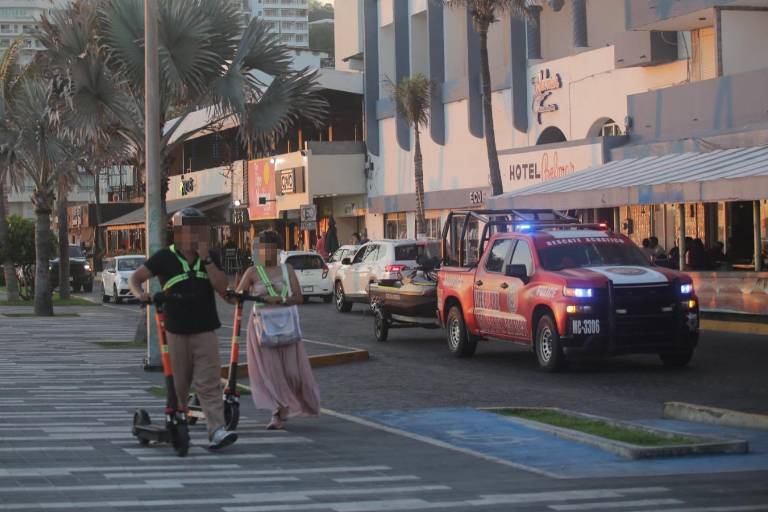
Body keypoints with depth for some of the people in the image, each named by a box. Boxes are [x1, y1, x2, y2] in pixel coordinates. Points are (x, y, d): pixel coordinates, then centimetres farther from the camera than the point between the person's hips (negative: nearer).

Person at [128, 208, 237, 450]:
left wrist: (206, 259, -12)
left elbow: (222, 287, -5)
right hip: (177, 332, -1)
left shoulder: (209, 257, 7)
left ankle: (217, 430, -16)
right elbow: (135, 277, 1)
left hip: (204, 331, 1)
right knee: (178, 384, 9)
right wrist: (139, 293, -21)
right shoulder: (165, 258, 0)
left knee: (209, 384, -9)